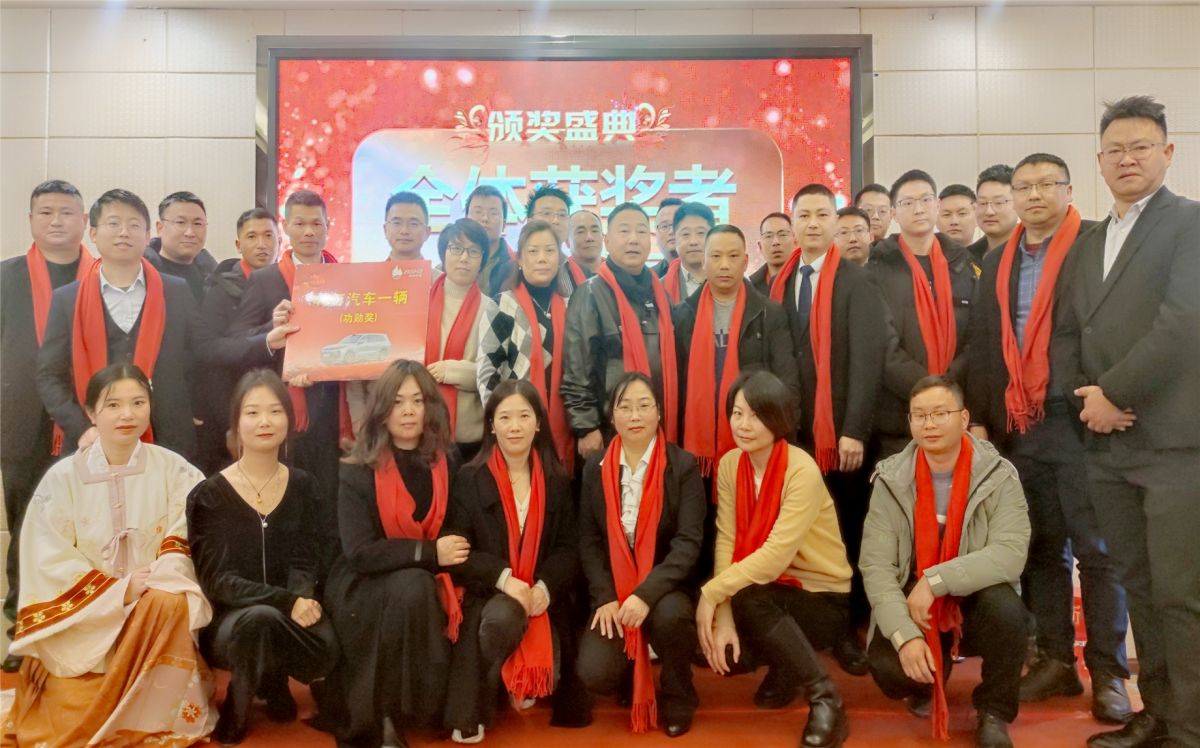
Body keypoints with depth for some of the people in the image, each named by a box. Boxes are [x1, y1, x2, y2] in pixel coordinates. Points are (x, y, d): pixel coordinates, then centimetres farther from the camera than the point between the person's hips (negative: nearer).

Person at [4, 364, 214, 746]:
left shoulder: (171, 468, -4)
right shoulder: (63, 477, -6)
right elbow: (50, 560, -8)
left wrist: (164, 574, -26)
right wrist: (118, 590, -19)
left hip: (156, 606, 0)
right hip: (84, 612, 0)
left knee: (169, 600, -34)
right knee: (74, 715, -13)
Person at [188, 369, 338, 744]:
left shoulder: (303, 486, 4)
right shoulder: (209, 495, -6)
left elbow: (303, 562, 2)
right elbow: (217, 581, -12)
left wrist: (302, 599, -22)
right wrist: (287, 601, -24)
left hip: (287, 615, 3)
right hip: (225, 620, -3)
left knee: (326, 649, -29)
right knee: (261, 619, -38)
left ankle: (272, 680, 9)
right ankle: (234, 716, -7)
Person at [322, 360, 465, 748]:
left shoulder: (447, 462, 1)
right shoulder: (358, 472, -9)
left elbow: (457, 534, 12)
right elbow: (360, 552, -17)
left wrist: (447, 558, -9)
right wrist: (428, 552, -23)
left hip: (425, 584, 4)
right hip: (366, 589, -4)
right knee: (412, 587, -32)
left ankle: (430, 708, -2)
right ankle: (381, 716, -20)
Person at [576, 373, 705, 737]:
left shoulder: (683, 466, -5)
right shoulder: (595, 469, 5)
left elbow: (688, 542, -13)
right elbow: (588, 541, 2)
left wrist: (646, 593, -26)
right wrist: (605, 598, -13)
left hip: (665, 588, -2)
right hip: (612, 591, 2)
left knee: (670, 615, -37)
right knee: (594, 674, -20)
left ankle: (678, 697, -4)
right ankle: (636, 672, 20)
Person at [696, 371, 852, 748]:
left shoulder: (802, 471, -23)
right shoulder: (729, 464, -4)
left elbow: (776, 555, -30)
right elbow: (726, 542, -11)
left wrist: (712, 593, -28)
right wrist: (723, 615, -22)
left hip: (821, 596, -5)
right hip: (766, 587, 6)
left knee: (747, 597, -33)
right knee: (715, 646, -20)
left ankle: (825, 699, -17)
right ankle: (784, 665, 15)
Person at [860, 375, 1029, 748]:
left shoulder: (999, 476, -12)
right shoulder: (891, 479, -9)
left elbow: (1010, 555, -25)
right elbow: (875, 566, -14)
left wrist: (934, 581, -30)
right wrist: (904, 634, -27)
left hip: (975, 604, 0)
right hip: (911, 607, 1)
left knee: (1004, 605, -34)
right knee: (888, 668, -26)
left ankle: (993, 713, -5)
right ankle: (928, 680, 14)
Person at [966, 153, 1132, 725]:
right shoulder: (997, 264, 14)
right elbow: (981, 347, 13)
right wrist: (978, 418, 6)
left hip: (1082, 420, -4)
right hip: (1018, 427, 5)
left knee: (1097, 548, 1)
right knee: (1041, 549, 10)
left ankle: (1107, 672, 10)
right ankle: (1056, 661, 19)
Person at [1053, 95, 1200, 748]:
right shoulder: (1088, 244, 18)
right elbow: (1065, 335, 14)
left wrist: (1112, 392, -14)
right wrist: (1084, 398, -3)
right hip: (1105, 444, 7)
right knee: (1137, 586, 13)